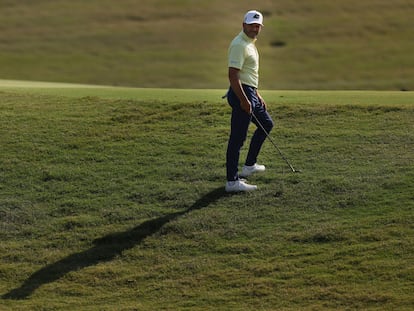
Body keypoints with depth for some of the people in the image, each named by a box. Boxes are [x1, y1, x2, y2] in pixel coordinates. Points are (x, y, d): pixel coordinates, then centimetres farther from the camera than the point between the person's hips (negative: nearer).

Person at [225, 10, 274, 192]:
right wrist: (244, 100, -27)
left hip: (250, 94, 11)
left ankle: (249, 165, 31)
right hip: (241, 94, -11)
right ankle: (232, 181, -8)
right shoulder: (239, 45, -17)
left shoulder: (250, 43, 16)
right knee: (237, 138, -9)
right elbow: (233, 75, -24)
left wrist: (257, 95, 25)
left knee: (266, 124, 24)